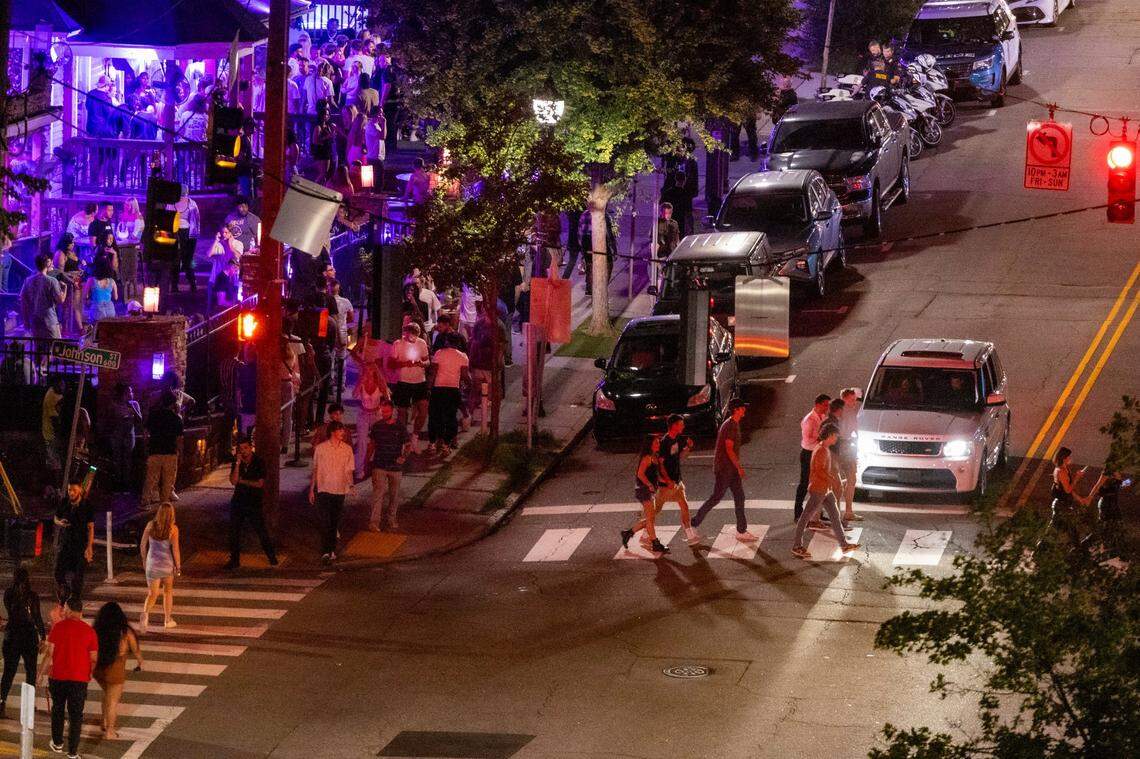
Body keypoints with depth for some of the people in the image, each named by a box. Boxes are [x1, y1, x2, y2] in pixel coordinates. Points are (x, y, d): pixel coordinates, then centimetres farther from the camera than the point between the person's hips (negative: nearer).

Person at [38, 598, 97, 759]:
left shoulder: (58, 627, -7)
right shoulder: (90, 631, -5)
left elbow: (49, 653, -7)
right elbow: (94, 658, -1)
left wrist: (41, 673, 2)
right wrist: (89, 674, 17)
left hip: (58, 676, 0)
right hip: (79, 679, 0)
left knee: (58, 710, 20)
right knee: (76, 715, 6)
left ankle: (57, 744, 31)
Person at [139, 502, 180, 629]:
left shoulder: (150, 525, -5)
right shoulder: (173, 528, -13)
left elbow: (143, 545, 2)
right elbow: (175, 549, -13)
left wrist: (145, 560, 17)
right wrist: (178, 566, -1)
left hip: (152, 563, 1)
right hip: (167, 564, -1)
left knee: (152, 594, 5)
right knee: (168, 591, 21)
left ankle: (145, 613, -24)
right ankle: (167, 620, 28)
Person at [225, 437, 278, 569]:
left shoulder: (259, 462, -6)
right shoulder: (236, 462, 4)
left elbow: (259, 483, -9)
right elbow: (233, 481, -8)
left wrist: (242, 481, -6)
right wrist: (238, 463, -15)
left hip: (254, 502, -4)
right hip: (238, 501, 4)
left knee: (261, 530, -4)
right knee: (234, 530, 3)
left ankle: (272, 557, 11)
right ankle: (234, 559, 12)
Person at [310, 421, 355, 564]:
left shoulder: (347, 449, 5)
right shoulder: (320, 448, -1)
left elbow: (349, 470, 9)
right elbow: (315, 470, 5)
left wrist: (350, 485, -6)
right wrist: (311, 489, 6)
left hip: (340, 490, 3)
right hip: (324, 489, -3)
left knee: (335, 522, 9)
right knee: (327, 521, -12)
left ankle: (332, 550, 20)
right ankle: (325, 552, -13)